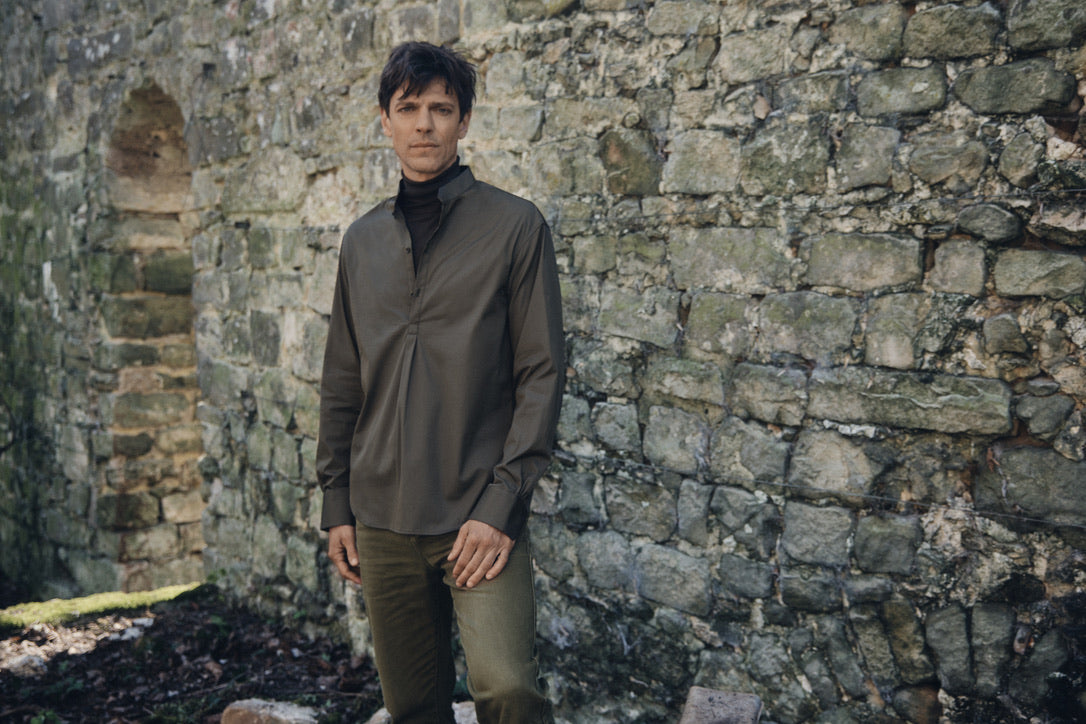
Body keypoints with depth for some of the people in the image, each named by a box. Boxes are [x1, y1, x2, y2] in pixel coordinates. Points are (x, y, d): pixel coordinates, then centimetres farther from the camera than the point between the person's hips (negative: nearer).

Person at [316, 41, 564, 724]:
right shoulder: (363, 240, 11)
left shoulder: (515, 226, -2)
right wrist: (337, 502, 10)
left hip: (479, 517, -4)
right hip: (381, 516, 4)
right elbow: (343, 384, 16)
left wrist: (501, 503, -13)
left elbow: (542, 374, -6)